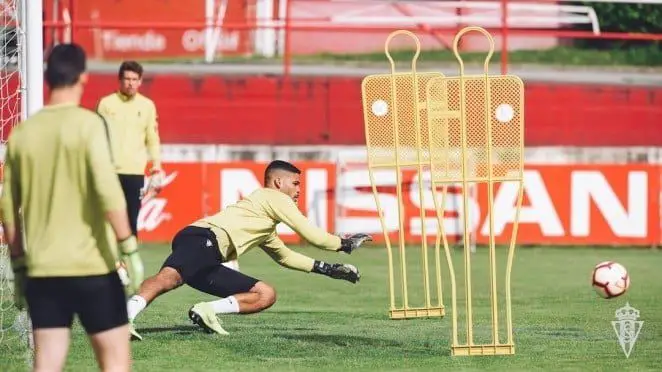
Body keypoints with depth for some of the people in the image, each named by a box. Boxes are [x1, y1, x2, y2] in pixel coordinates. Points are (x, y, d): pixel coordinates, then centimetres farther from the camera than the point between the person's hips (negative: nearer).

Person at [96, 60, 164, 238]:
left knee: (132, 220, 3)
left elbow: (153, 140, 9)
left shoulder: (147, 106, 5)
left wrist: (157, 169, 3)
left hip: (136, 173, 2)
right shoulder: (106, 103, 0)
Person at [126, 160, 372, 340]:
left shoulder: (265, 228, 40)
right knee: (170, 277, -37)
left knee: (266, 295, 6)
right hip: (201, 239, -9)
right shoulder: (274, 197, 11)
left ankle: (206, 311, -11)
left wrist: (326, 269, 47)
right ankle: (126, 317, -51)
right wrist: (344, 244, 23)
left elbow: (284, 256, 51)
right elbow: (311, 235, 9)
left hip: (209, 263, 9)